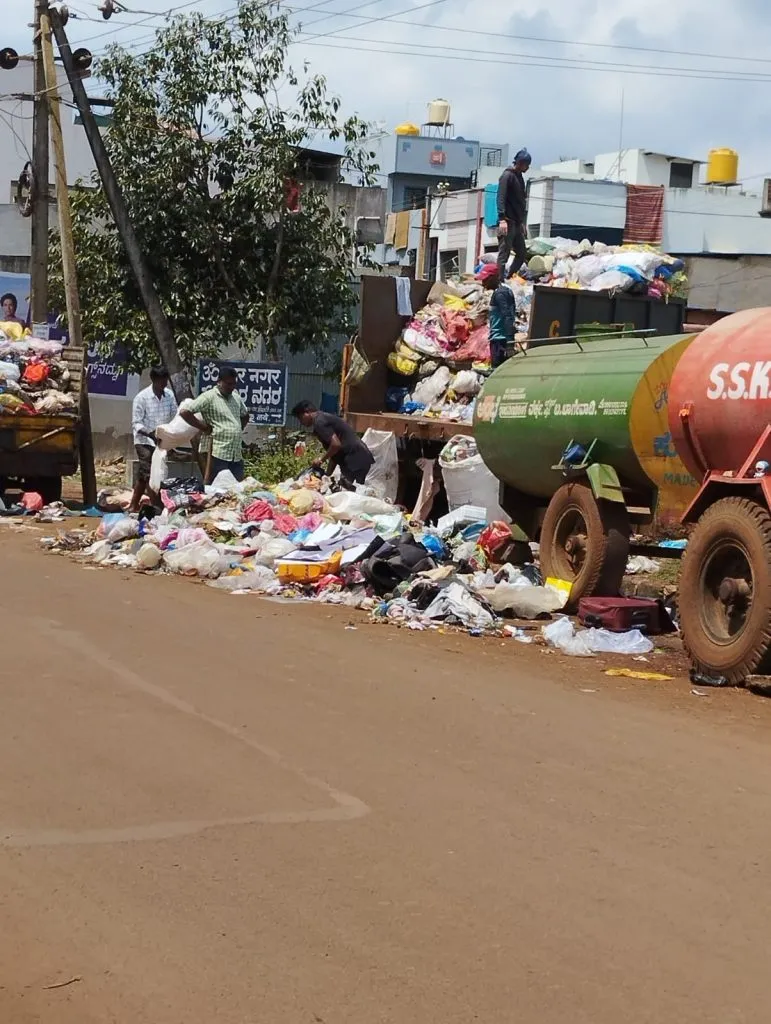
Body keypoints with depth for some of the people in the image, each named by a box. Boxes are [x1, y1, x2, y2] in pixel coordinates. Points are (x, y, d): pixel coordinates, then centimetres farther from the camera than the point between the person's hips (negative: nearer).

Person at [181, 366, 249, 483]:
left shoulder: (236, 397, 15)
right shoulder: (208, 397, -6)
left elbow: (245, 415, 33)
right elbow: (185, 413, -14)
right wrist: (204, 428, -9)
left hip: (237, 455, 7)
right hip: (219, 455, -7)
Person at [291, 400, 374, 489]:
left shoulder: (319, 422, -10)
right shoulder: (324, 418, 22)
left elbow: (336, 444, -21)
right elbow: (335, 452, 24)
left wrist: (322, 460, -6)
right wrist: (327, 475, 21)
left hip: (355, 460, -10)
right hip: (359, 458, 10)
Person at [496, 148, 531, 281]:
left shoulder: (519, 177, 19)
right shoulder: (507, 176, -8)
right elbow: (501, 198, -17)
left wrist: (522, 223, 25)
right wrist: (502, 219, -27)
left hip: (517, 223, 9)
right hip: (508, 222, -9)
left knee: (522, 254, 9)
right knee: (504, 254, -9)